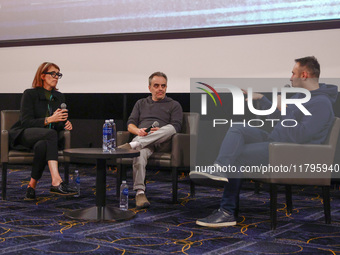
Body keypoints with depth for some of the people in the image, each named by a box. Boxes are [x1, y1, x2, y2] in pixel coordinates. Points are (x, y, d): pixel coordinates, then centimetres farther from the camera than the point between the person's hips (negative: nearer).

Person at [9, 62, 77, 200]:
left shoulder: (59, 97, 16)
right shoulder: (30, 94, -1)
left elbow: (59, 122, 23)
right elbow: (26, 122, -11)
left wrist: (65, 123, -2)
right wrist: (49, 119, -23)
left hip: (46, 139, 4)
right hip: (25, 136, -4)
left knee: (42, 146, -37)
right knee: (51, 133, -38)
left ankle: (32, 186, -26)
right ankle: (56, 182, -49)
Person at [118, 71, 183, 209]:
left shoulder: (174, 105, 21)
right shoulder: (141, 103, 30)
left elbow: (175, 127, 5)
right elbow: (130, 124, 18)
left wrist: (160, 131, -16)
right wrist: (138, 131, -7)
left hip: (162, 142, -1)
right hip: (142, 138, 1)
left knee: (170, 128, -37)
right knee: (140, 152, -38)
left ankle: (133, 145, -49)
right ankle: (139, 192, -48)